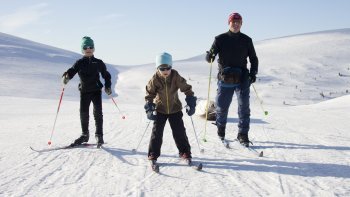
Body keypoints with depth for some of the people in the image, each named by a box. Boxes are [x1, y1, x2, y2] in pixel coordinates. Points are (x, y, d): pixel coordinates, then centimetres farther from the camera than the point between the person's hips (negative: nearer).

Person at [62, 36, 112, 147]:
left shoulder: (98, 63, 4)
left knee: (97, 112, -9)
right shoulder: (80, 63, 3)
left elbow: (106, 75, 11)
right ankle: (84, 135, 19)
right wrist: (66, 77, -31)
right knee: (83, 113, 5)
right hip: (84, 92, 2)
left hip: (96, 90, -1)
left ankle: (99, 135, -1)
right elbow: (72, 71, -9)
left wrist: (107, 86, 1)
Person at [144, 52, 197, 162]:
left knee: (179, 131, 2)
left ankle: (185, 152, 15)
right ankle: (153, 154, 10)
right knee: (157, 132, -1)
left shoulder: (176, 77, -15)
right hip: (160, 109, 0)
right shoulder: (155, 79, -14)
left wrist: (191, 103, -15)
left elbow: (186, 89, -8)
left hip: (175, 108, 0)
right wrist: (149, 109, -12)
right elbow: (149, 94, -5)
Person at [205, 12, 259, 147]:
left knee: (244, 106, -5)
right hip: (225, 79, -1)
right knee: (222, 106, 7)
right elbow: (209, 57, -1)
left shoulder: (246, 40, 7)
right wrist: (210, 56, -26)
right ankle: (220, 127, 34)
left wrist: (253, 73, 0)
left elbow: (253, 59, 15)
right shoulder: (220, 39, 1)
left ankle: (243, 134, 4)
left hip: (242, 79, 1)